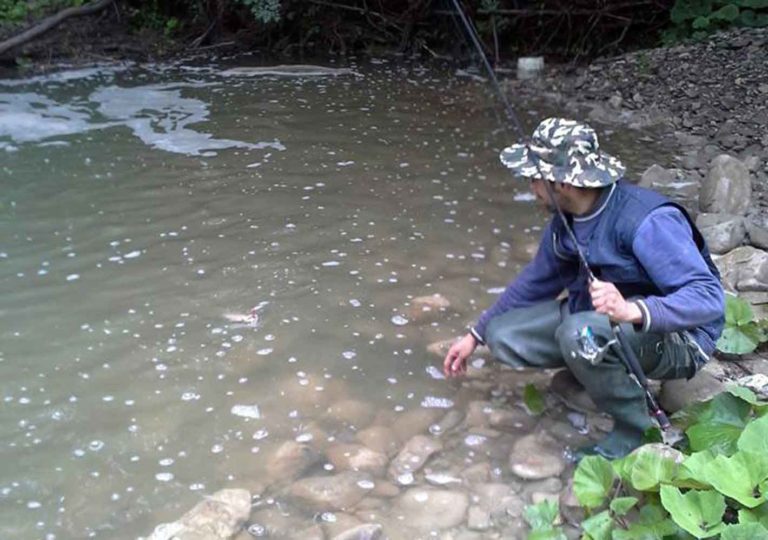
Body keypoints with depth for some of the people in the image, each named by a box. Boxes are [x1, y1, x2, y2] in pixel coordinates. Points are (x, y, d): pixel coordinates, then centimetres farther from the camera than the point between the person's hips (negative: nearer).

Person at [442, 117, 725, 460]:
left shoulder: (647, 222, -30)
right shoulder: (567, 218, -4)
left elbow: (710, 299, -34)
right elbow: (536, 280, 11)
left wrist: (633, 310, -50)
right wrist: (476, 334, 14)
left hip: (676, 335, -7)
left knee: (579, 334, -37)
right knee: (502, 335, -7)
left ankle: (635, 431, -13)